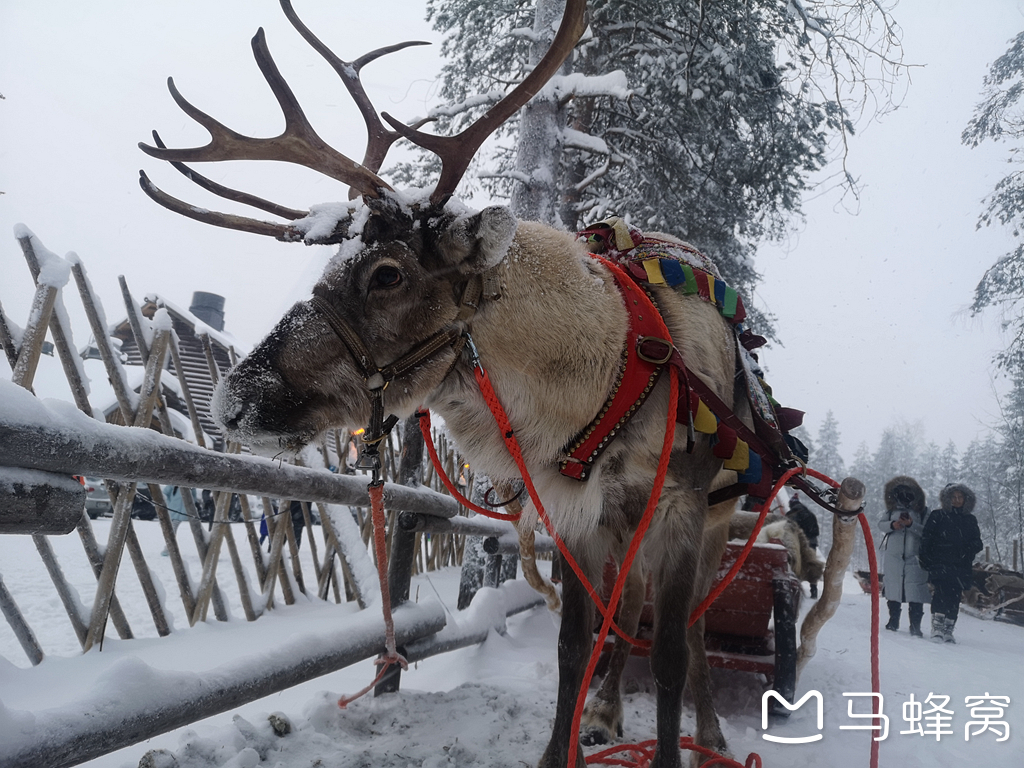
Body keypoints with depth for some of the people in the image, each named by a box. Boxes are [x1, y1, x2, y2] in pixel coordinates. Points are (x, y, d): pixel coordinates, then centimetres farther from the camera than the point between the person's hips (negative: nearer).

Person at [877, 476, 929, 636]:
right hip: (893, 556, 3)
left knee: (915, 593, -6)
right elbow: (880, 523, 5)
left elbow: (926, 532, -8)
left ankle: (915, 626, 2)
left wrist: (911, 524, -22)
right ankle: (893, 621, 23)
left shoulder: (922, 510, -1)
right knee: (893, 588, 10)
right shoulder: (892, 508, 8)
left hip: (915, 557, -3)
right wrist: (892, 525, -15)